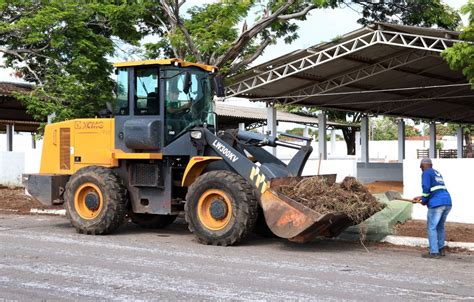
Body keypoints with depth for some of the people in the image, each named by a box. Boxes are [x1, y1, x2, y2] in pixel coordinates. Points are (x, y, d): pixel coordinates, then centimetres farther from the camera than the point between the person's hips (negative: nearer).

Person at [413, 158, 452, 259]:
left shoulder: (426, 173, 1)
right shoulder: (437, 173, 25)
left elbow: (426, 188, -11)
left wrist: (424, 201, 4)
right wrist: (421, 197, 31)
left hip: (436, 204, -8)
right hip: (447, 202, 8)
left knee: (431, 227, -2)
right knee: (440, 226, 20)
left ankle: (434, 252, -4)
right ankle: (441, 249, 23)